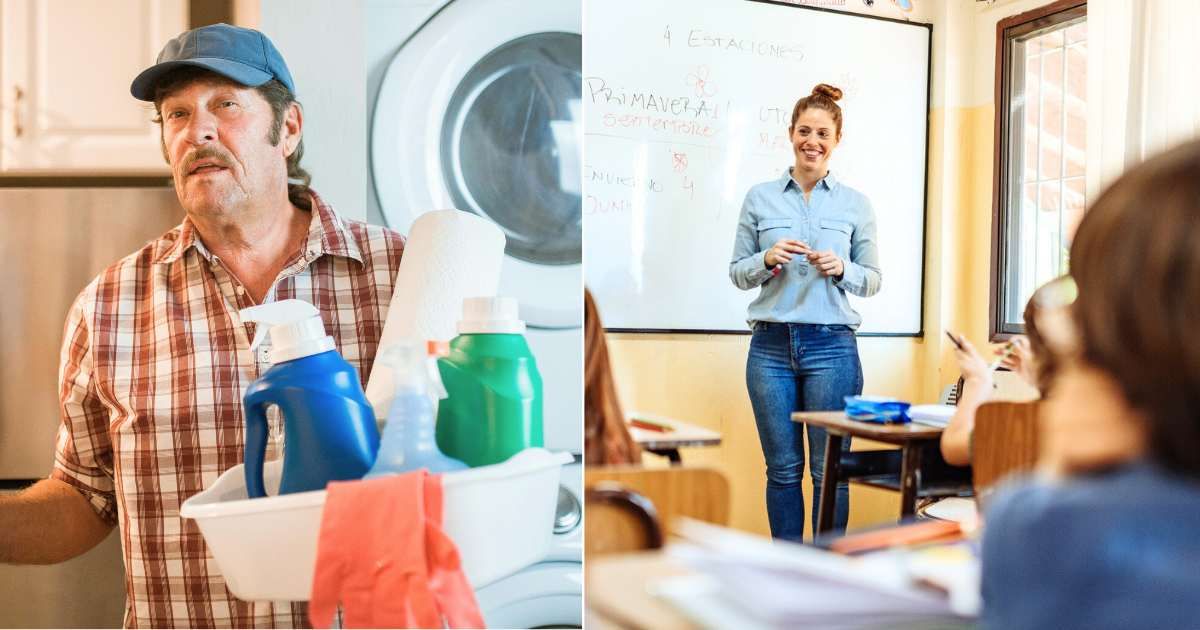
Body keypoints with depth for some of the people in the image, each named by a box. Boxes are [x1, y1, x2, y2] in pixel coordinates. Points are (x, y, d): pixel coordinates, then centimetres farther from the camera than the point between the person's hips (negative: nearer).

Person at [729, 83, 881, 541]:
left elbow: (872, 280, 10)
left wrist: (840, 269, -10)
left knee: (830, 469, 4)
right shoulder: (760, 198, 7)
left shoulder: (855, 204, 7)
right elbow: (737, 272, 8)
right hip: (772, 345, 1)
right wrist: (767, 259, -11)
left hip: (832, 345, 0)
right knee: (783, 468, 9)